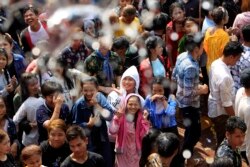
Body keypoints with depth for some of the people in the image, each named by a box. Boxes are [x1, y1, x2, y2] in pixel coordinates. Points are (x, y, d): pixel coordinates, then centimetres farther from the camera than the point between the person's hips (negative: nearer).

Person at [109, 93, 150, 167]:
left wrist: (145, 120, -17)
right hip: (122, 151, -1)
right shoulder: (120, 116, -6)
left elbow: (144, 135, -12)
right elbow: (112, 131, -19)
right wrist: (117, 118, -27)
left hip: (136, 152, 1)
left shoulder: (141, 117, -3)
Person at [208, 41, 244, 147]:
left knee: (221, 137, 29)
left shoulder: (215, 63, -8)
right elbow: (227, 103, -28)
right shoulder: (224, 76, -37)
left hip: (214, 106, 9)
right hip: (221, 111, -9)